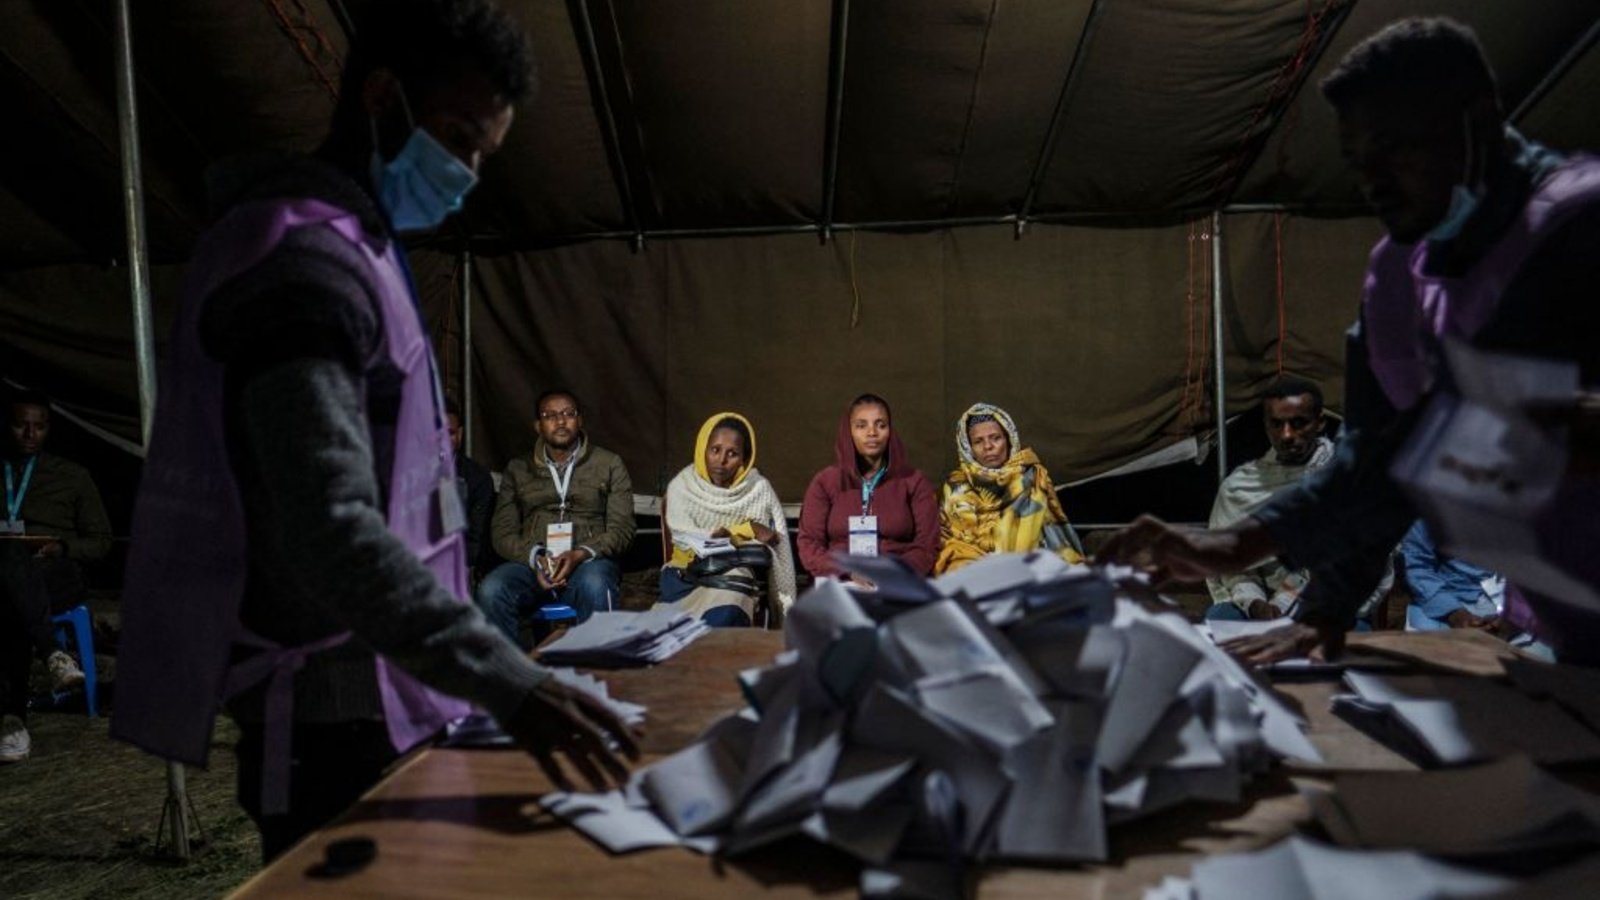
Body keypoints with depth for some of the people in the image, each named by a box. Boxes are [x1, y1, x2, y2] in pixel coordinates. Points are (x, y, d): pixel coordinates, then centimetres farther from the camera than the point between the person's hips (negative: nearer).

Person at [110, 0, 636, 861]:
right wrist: (506, 682, -36)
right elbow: (333, 534, -30)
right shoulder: (304, 255, -18)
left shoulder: (342, 242, 14)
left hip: (361, 698, 10)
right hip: (339, 715, -10)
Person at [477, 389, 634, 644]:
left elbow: (621, 528, 3)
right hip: (530, 563, 2)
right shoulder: (517, 469, 18)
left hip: (588, 562, -2)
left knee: (595, 587, -37)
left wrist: (581, 554, -16)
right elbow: (503, 532, 9)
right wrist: (535, 558, -12)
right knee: (491, 591, -30)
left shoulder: (609, 465, 12)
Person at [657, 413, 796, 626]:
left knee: (723, 618, -34)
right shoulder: (682, 485, 3)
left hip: (734, 577, 0)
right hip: (686, 574, 0)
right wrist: (746, 531, -10)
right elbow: (686, 538, -9)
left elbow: (774, 545, -1)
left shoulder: (759, 490, 3)